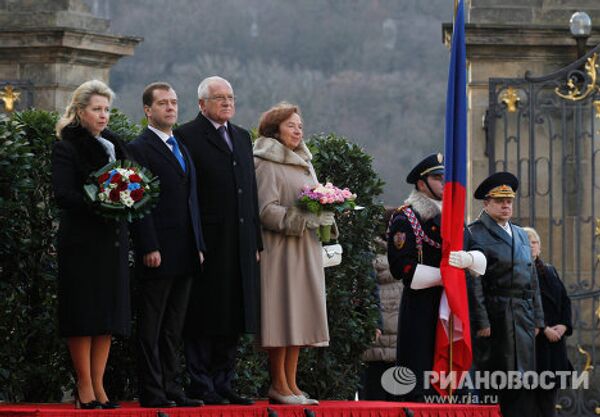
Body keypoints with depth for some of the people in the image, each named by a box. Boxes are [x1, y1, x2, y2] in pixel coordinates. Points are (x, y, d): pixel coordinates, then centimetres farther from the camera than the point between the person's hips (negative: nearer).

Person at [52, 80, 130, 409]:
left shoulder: (114, 145, 15)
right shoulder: (67, 147, -5)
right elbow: (63, 194, -15)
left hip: (113, 240, 6)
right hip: (82, 241, -6)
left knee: (109, 315, 5)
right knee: (83, 312, -5)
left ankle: (98, 386, 9)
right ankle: (84, 387, 0)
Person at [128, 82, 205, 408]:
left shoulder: (182, 149, 20)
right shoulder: (139, 149, -6)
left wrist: (199, 245, 15)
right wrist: (150, 248, -19)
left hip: (184, 256, 8)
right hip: (157, 255, -8)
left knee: (174, 328, 10)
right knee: (151, 328, -2)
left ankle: (170, 387, 14)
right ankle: (151, 391, -1)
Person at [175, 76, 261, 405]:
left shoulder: (242, 137, 18)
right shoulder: (187, 137, -5)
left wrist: (256, 241, 14)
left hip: (241, 246, 7)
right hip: (207, 243, -7)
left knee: (233, 318, 9)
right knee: (204, 317, -3)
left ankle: (222, 384, 16)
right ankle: (201, 385, 2)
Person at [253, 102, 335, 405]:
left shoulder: (305, 164, 19)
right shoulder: (267, 164, -7)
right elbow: (267, 210, -15)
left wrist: (324, 211, 2)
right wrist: (302, 220, -21)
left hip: (306, 251, 8)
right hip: (280, 251, -8)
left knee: (298, 317, 7)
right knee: (281, 312, -7)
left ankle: (290, 383, 9)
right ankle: (279, 384, -3)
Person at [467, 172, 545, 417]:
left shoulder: (521, 235, 21)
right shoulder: (475, 234, -3)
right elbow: (472, 281, -10)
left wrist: (537, 318, 15)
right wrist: (481, 321, -17)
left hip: (523, 316, 7)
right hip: (495, 318, -7)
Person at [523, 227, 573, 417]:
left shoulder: (550, 271, 18)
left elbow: (565, 300, 15)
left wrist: (564, 325, -3)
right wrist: (544, 329, -16)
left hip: (555, 337, 6)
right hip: (532, 339, -6)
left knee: (550, 392, 4)